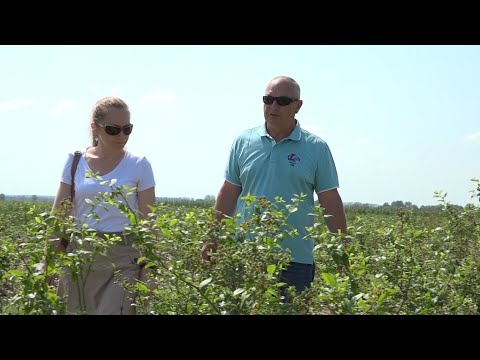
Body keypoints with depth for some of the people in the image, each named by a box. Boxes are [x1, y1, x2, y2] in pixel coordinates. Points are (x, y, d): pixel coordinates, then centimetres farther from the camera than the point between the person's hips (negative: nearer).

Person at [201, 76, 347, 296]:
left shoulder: (316, 148, 2)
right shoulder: (243, 143, 6)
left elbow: (330, 201, 3)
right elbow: (229, 193, 10)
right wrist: (213, 239, 5)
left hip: (296, 259, -1)